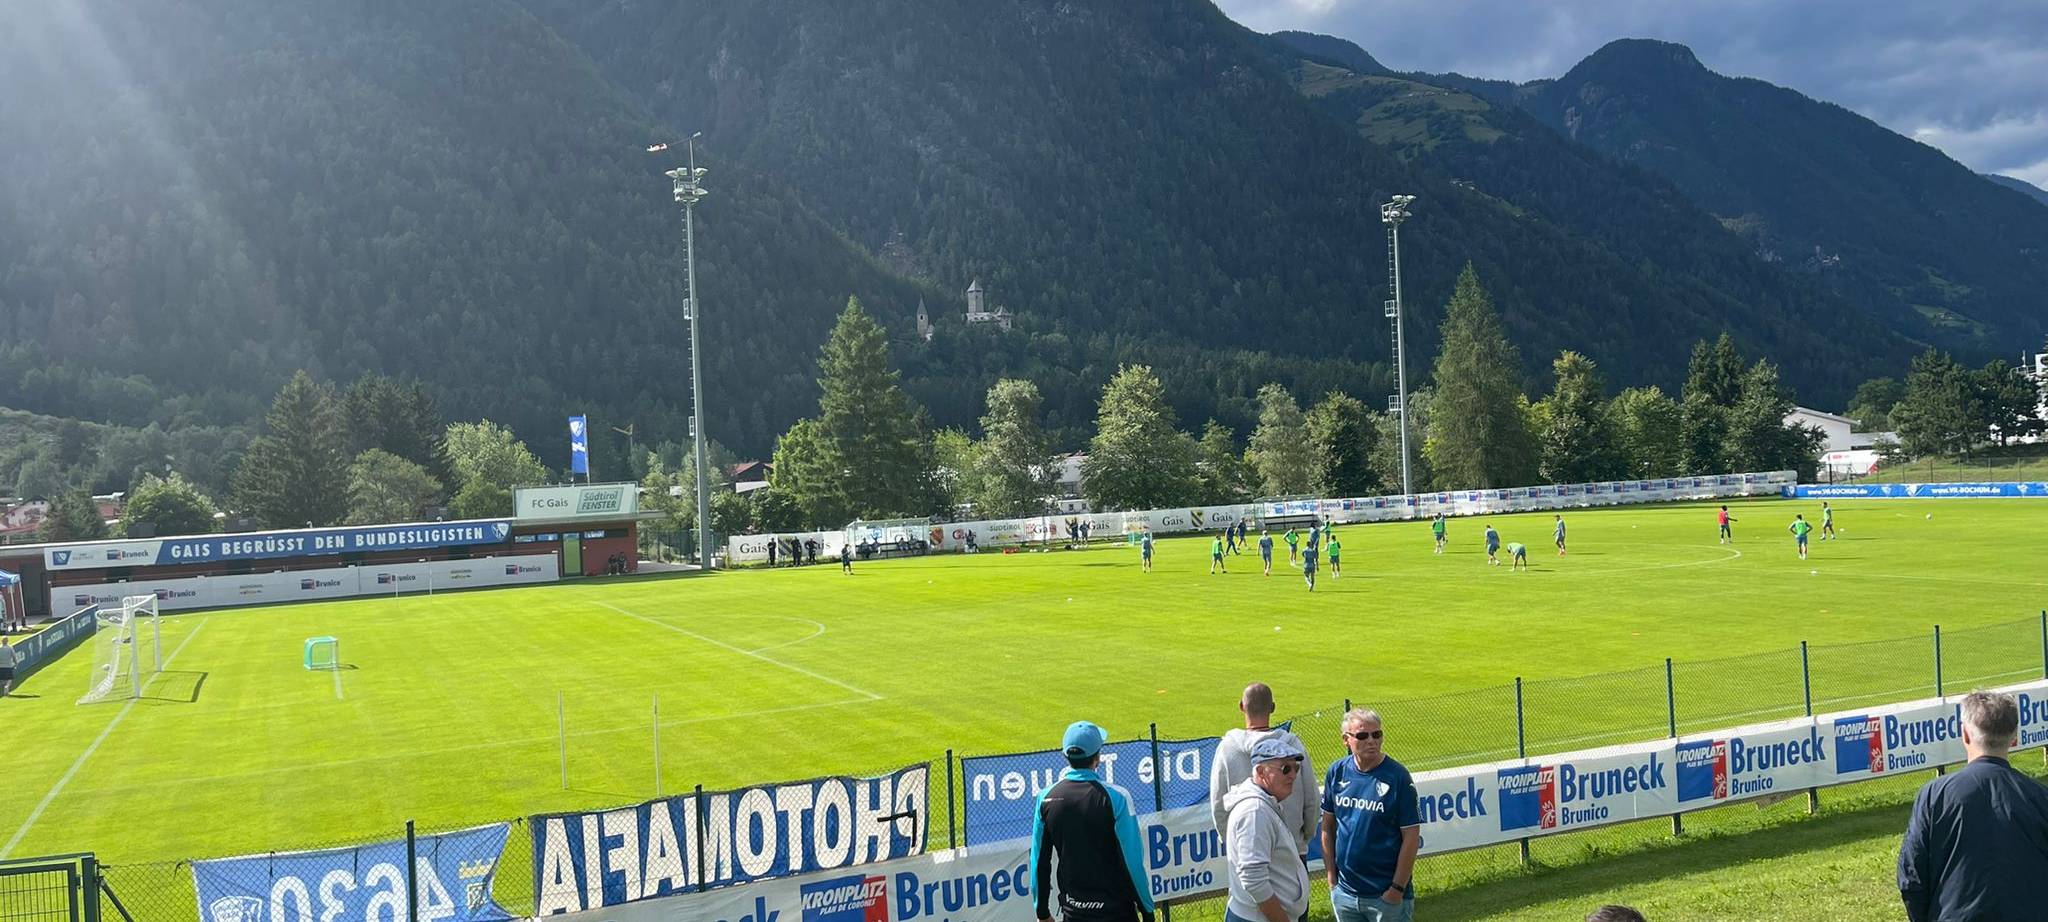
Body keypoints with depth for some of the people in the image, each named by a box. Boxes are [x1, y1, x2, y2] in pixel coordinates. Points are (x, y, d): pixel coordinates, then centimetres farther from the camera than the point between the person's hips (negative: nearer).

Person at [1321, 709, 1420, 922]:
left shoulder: (1397, 776, -11)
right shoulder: (1337, 772, 0)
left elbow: (1411, 837, -10)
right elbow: (1328, 826, 8)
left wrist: (1397, 888, -12)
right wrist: (1331, 877, 5)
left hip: (1387, 895, -4)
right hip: (1344, 892, 4)